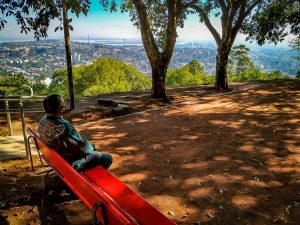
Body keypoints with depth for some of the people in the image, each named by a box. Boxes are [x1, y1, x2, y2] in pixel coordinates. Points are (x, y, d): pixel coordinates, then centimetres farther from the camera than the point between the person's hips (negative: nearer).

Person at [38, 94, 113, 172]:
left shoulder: (43, 120, -7)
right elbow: (83, 148, -25)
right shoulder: (63, 126, -35)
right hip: (69, 163, -9)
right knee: (108, 158, 0)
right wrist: (91, 147, -3)